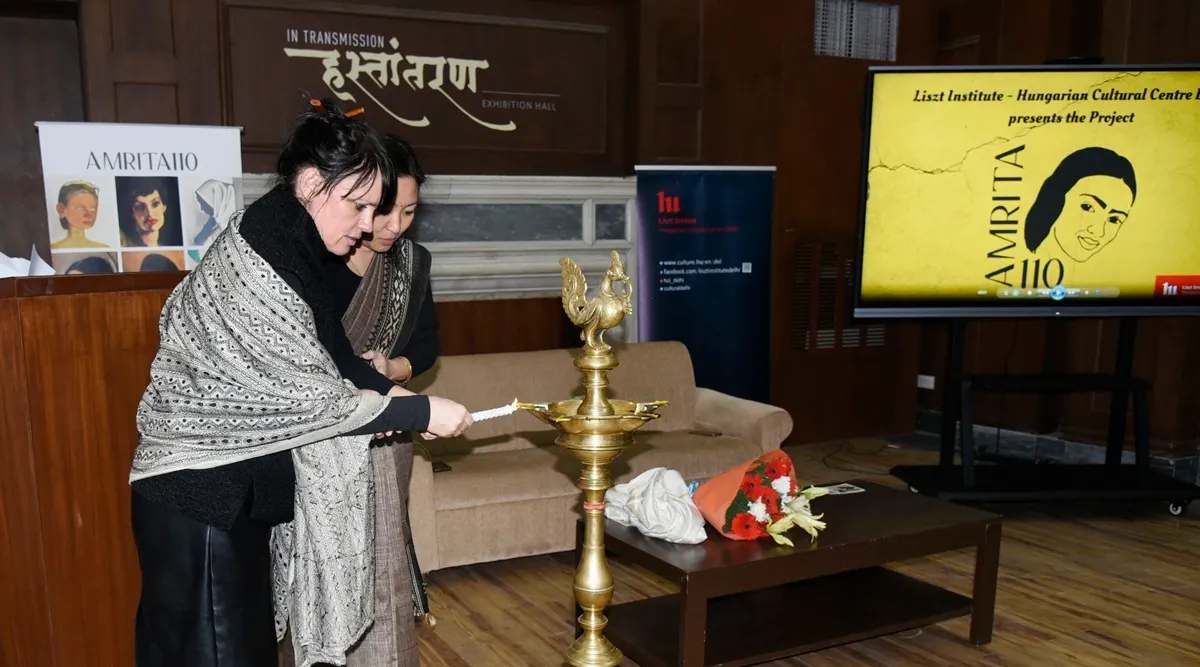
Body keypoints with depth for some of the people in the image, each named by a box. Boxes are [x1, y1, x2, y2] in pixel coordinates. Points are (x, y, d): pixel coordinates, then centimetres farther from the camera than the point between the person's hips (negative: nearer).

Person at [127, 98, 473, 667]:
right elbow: (309, 397, -22)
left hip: (243, 487, 9)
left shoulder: (291, 246, 5)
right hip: (196, 493, -9)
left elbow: (330, 353, 13)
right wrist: (421, 412, -15)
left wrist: (389, 392, -2)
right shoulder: (257, 262, -25)